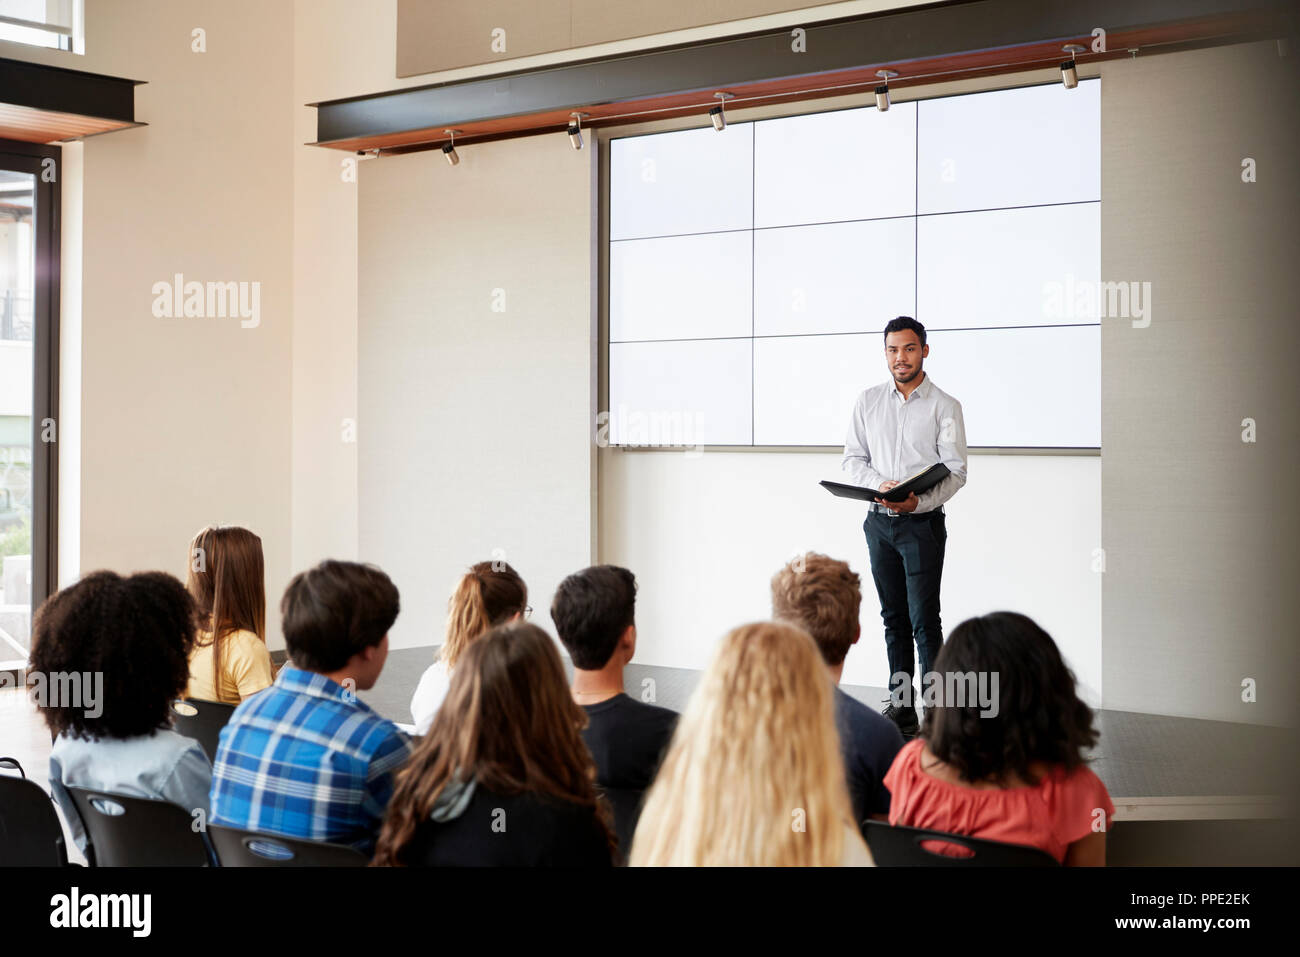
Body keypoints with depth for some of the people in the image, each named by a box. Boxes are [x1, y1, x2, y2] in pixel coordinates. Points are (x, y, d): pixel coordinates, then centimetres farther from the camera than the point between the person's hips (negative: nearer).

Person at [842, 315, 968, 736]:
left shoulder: (945, 406, -3)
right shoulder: (868, 401, 8)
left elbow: (955, 471, -8)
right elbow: (852, 458, 8)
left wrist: (919, 502, -24)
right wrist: (879, 485, -12)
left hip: (922, 523, -4)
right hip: (879, 522, 4)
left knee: (924, 620, -7)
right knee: (893, 618, 10)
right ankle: (901, 705, 17)